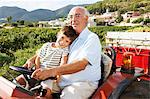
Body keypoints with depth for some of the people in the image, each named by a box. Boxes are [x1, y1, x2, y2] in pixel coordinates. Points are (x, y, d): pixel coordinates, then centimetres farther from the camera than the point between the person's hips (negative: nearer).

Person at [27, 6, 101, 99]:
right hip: (63, 80, 6)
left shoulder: (92, 38, -8)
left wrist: (52, 71, -36)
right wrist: (33, 59, 2)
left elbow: (82, 64, -24)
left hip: (84, 83, -6)